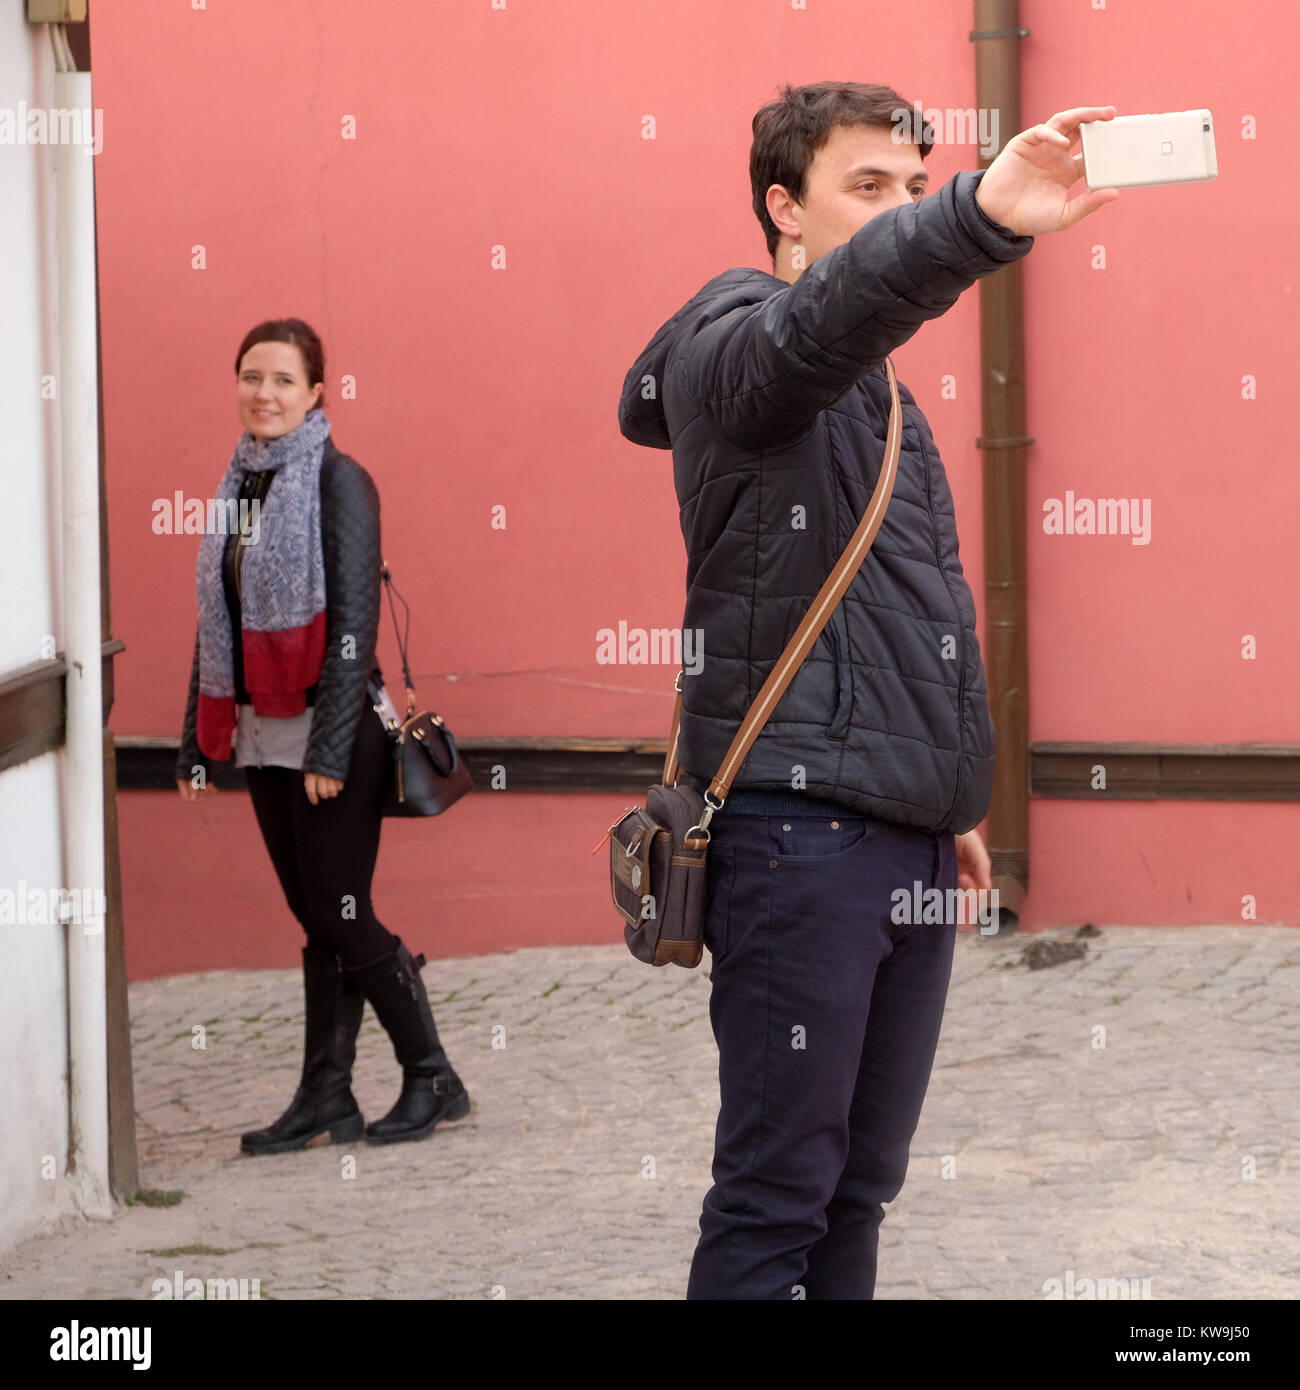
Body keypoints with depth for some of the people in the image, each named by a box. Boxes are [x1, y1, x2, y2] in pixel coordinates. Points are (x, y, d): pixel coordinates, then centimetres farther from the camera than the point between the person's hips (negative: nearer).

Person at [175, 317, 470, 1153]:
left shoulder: (338, 482, -10)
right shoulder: (242, 483, 12)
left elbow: (353, 621, -15)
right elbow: (219, 621, 16)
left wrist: (330, 748, -19)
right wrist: (200, 742, 14)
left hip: (332, 733, -7)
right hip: (262, 733, 7)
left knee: (341, 917, -5)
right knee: (317, 923, 9)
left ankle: (433, 1080, 8)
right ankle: (326, 1098, 12)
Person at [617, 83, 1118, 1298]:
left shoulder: (871, 385, 21)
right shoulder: (744, 345, -8)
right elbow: (827, 313, -34)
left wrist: (953, 800, 24)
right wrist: (984, 220, -52)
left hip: (907, 836, 9)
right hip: (801, 828, -9)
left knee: (864, 1180, 10)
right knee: (779, 1191, -7)